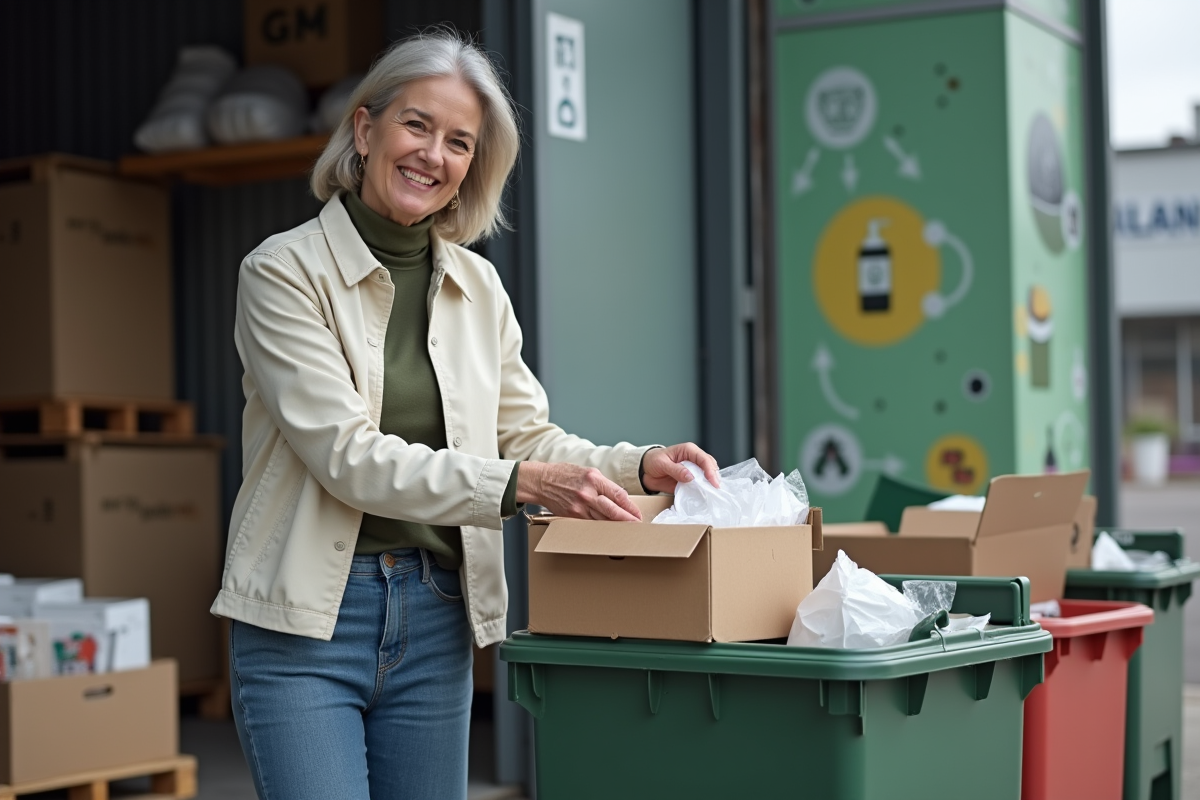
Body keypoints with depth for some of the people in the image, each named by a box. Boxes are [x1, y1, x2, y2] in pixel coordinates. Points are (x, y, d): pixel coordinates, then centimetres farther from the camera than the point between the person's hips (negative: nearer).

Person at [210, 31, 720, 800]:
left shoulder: (477, 287, 10)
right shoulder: (283, 272, -7)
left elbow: (527, 435, 12)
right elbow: (348, 454, -16)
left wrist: (639, 465, -7)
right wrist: (517, 483, -26)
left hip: (435, 622, 5)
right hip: (307, 620, -5)